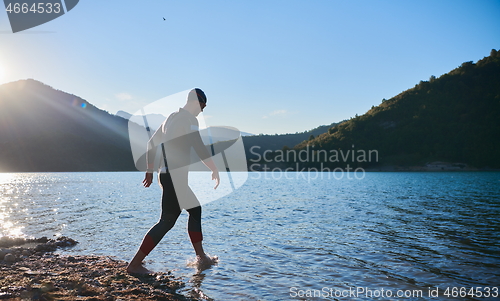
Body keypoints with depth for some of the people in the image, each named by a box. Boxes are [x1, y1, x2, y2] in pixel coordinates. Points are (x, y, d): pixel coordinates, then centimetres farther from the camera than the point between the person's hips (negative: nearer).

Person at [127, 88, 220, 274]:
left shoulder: (171, 118, 18)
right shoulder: (189, 119, -9)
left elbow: (151, 143, 21)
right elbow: (199, 148, -19)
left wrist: (150, 171, 24)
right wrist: (215, 170, -11)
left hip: (168, 175, 10)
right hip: (175, 177, -10)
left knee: (195, 210, 17)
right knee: (167, 221, -6)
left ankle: (200, 256, 22)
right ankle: (135, 264, -3)